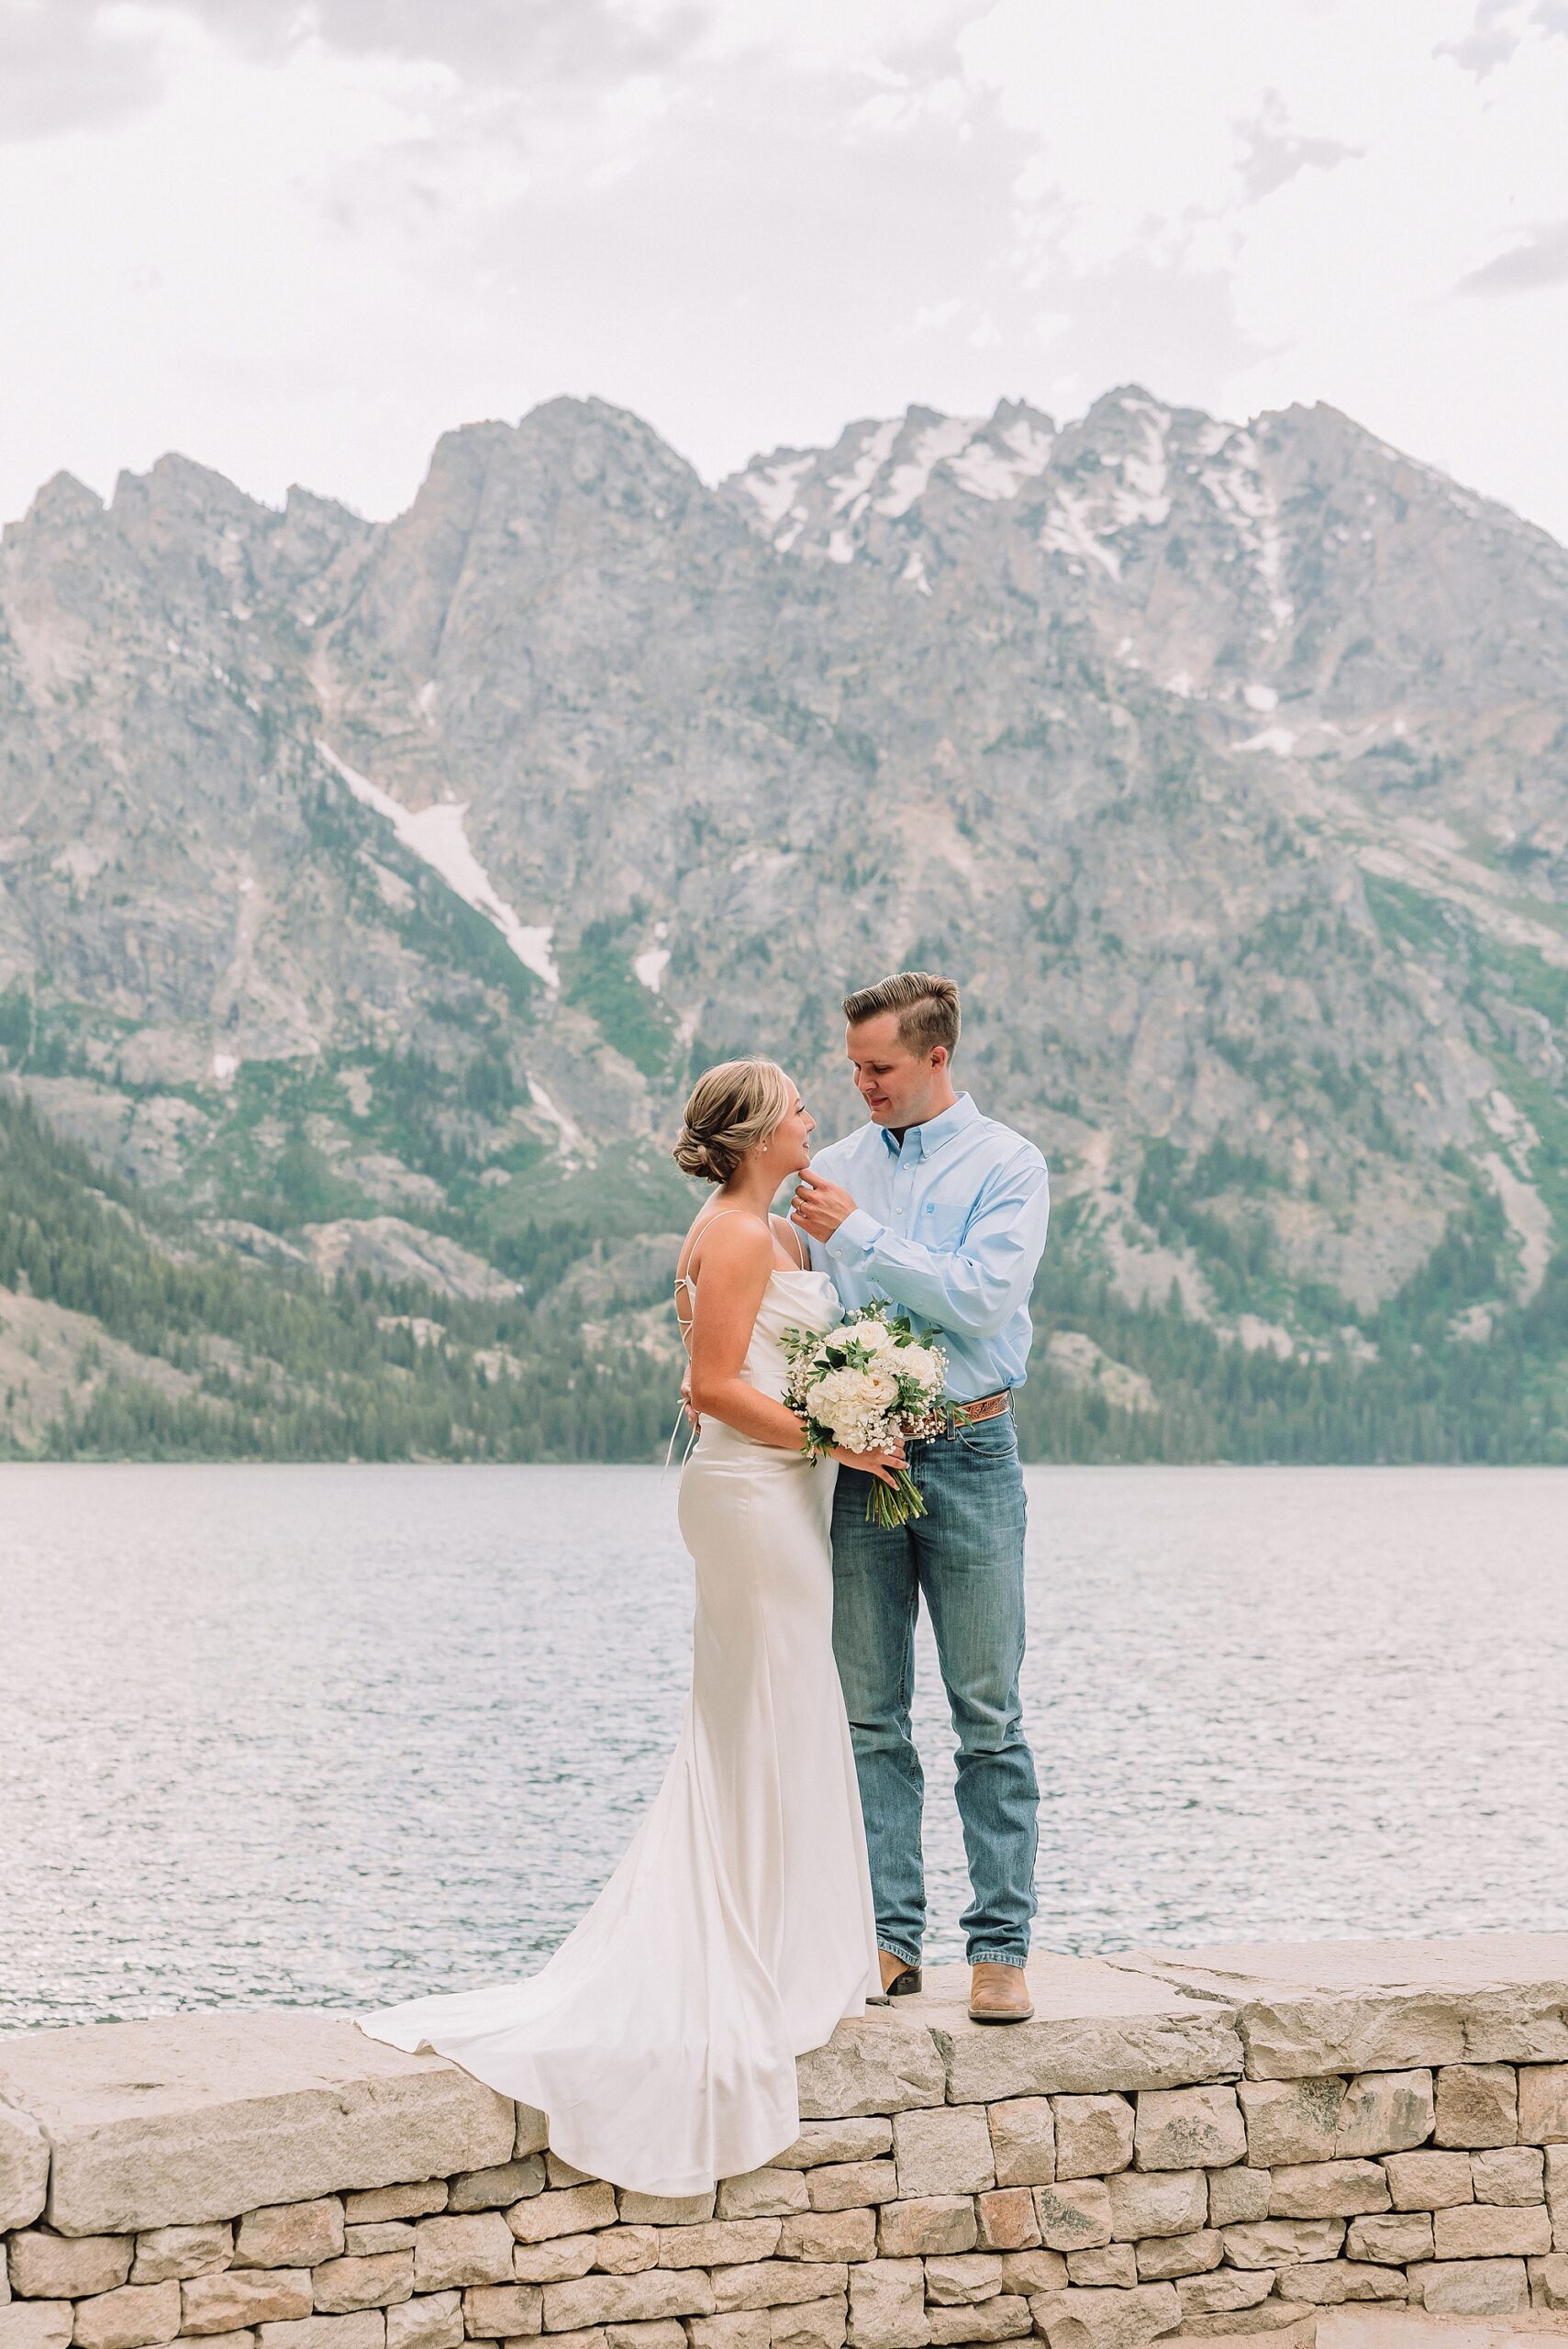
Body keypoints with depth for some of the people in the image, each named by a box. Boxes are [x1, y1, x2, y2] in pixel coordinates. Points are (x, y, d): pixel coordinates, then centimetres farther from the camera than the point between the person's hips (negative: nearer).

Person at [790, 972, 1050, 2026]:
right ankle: (892, 1939, 10)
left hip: (966, 1452, -4)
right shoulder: (837, 1165, 11)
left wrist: (858, 1233, -13)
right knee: (871, 1716, 5)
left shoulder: (1008, 1166, -1)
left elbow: (980, 1297, -15)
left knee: (990, 1716, 0)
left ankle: (1002, 1947, 4)